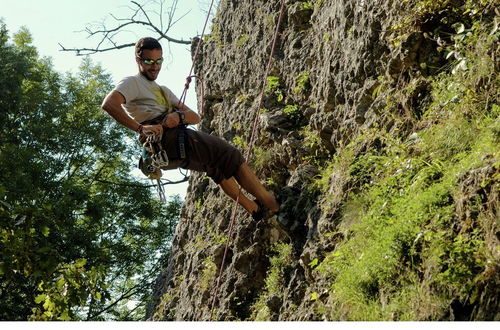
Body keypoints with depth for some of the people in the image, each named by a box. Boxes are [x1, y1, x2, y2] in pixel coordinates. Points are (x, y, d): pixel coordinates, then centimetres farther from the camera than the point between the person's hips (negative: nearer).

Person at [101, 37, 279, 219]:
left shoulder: (163, 91, 30)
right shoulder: (132, 83, 5)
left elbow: (195, 117, 19)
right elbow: (108, 104, -17)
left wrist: (179, 116, -6)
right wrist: (140, 128, -26)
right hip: (167, 138, -9)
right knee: (231, 155, -7)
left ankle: (255, 209, 33)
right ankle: (272, 204, -2)